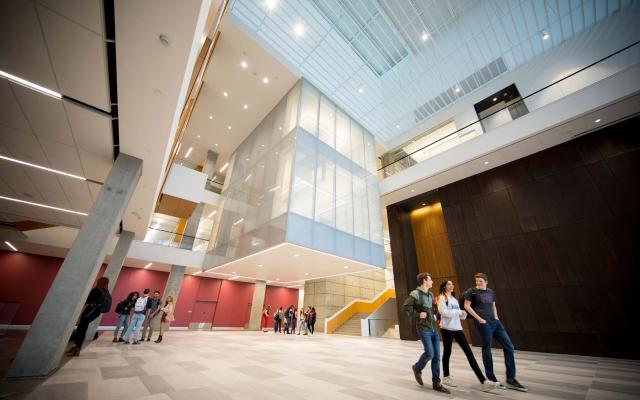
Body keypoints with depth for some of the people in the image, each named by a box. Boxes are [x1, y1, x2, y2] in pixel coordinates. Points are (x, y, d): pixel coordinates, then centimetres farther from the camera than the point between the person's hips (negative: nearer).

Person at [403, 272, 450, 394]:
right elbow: (406, 307, -15)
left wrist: (435, 315, 7)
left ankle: (436, 383, 18)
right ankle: (417, 368, 20)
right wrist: (417, 314, -19)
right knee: (430, 353, -8)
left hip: (434, 329, 7)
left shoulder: (430, 295, 11)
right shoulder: (415, 294, -13)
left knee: (436, 355, 6)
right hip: (423, 329, -7)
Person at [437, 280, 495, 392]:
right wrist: (458, 312, -14)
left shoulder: (454, 298, 17)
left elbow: (457, 313, 18)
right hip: (447, 328, -6)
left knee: (469, 352, -1)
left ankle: (483, 381, 0)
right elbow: (443, 312, -19)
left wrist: (463, 314, -3)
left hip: (457, 328, 6)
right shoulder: (442, 297, -7)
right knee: (447, 352, 7)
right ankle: (446, 377, 25)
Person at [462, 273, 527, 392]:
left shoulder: (491, 292, 13)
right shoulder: (472, 291, -6)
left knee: (509, 346, 4)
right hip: (484, 323, -6)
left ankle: (511, 380, 16)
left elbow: (493, 306, 25)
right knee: (486, 349, 1)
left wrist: (496, 316, 7)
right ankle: (491, 379, 17)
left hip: (495, 322, 6)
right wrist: (479, 318, -12)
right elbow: (466, 305, -10)